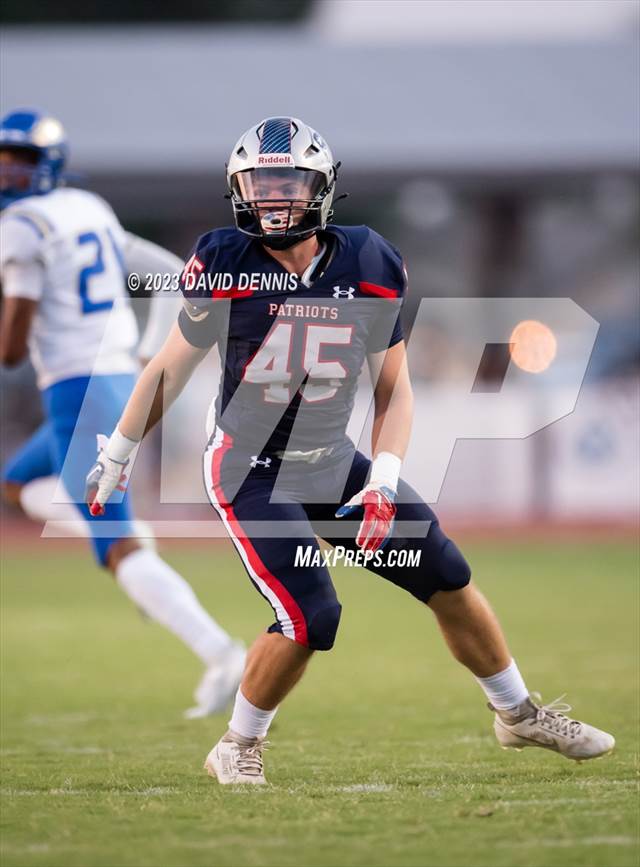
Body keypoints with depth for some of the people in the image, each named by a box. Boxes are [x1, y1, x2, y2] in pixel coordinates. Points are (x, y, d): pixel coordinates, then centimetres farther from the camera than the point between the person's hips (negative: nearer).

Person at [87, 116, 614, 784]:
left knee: (447, 578, 4)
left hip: (332, 462, 4)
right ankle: (237, 750, 3)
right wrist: (115, 455, 7)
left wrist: (384, 482, -9)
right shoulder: (225, 266, -13)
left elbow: (393, 388, 3)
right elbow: (170, 370, 0)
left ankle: (519, 714, 25)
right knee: (310, 618, -19)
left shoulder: (371, 269, -6)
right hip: (250, 472, -4)